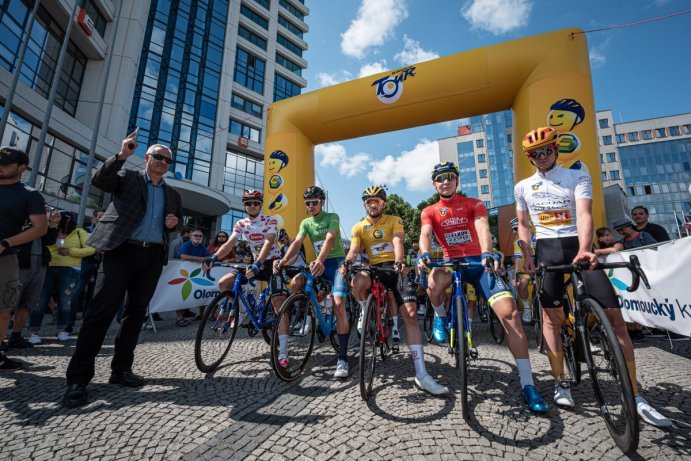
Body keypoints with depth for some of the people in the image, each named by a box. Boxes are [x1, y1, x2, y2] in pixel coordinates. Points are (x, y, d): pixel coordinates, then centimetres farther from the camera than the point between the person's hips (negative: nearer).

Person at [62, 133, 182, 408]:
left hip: (154, 257, 4)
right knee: (102, 310, -7)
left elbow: (178, 218, 27)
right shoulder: (127, 177, 9)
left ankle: (121, 369, 17)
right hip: (121, 251, -4)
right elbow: (98, 180, -9)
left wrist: (175, 221, 3)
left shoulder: (172, 194, 19)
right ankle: (78, 378, 1)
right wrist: (122, 155, -20)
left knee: (136, 311, 7)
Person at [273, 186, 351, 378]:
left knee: (338, 304, -22)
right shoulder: (306, 222, 8)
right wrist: (283, 260, -27)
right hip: (318, 264, 5)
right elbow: (297, 243, -7)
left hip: (336, 262, -5)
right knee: (294, 284, -20)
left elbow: (329, 240, -24)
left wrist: (319, 261, -42)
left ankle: (342, 359, -16)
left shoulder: (332, 217, -6)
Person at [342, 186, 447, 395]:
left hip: (396, 267, 0)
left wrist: (400, 262, -33)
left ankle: (421, 375, -10)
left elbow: (398, 242, -12)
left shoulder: (394, 220, 7)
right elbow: (353, 250, -4)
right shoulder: (359, 227, 11)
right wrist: (347, 262, -28)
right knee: (358, 281, -36)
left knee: (411, 314, -15)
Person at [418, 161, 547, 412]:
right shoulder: (429, 212, 8)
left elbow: (482, 227, -14)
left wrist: (487, 253, -34)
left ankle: (528, 385, -5)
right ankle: (440, 317, -2)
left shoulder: (473, 204, 5)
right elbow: (425, 234, -10)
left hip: (478, 261, 0)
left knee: (509, 311, -16)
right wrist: (424, 255, -33)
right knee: (435, 280, -37)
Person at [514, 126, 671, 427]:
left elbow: (584, 215, -14)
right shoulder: (523, 187, 9)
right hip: (546, 250, 1)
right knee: (551, 315, 0)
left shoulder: (578, 178, 2)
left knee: (615, 316, -5)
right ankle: (559, 384, 12)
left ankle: (635, 396, 7)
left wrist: (584, 250, -31)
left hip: (577, 247, -1)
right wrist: (526, 255, 2)